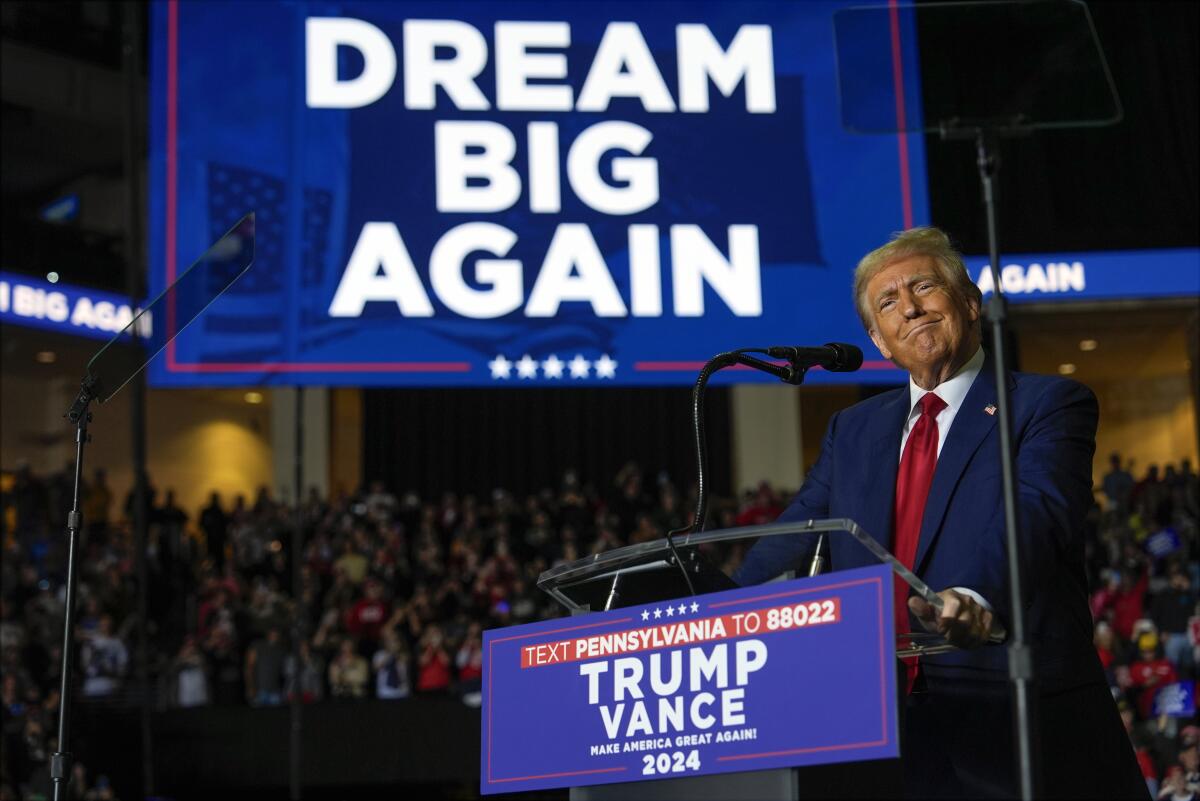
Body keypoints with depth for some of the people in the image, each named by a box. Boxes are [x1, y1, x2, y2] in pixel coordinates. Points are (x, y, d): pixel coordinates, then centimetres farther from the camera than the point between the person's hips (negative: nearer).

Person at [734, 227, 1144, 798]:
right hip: (885, 726, 4)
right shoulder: (853, 430, 18)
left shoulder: (1047, 404, -1)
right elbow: (791, 538, 12)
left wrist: (977, 597, -39)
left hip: (1020, 726, -4)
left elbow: (1034, 514, -19)